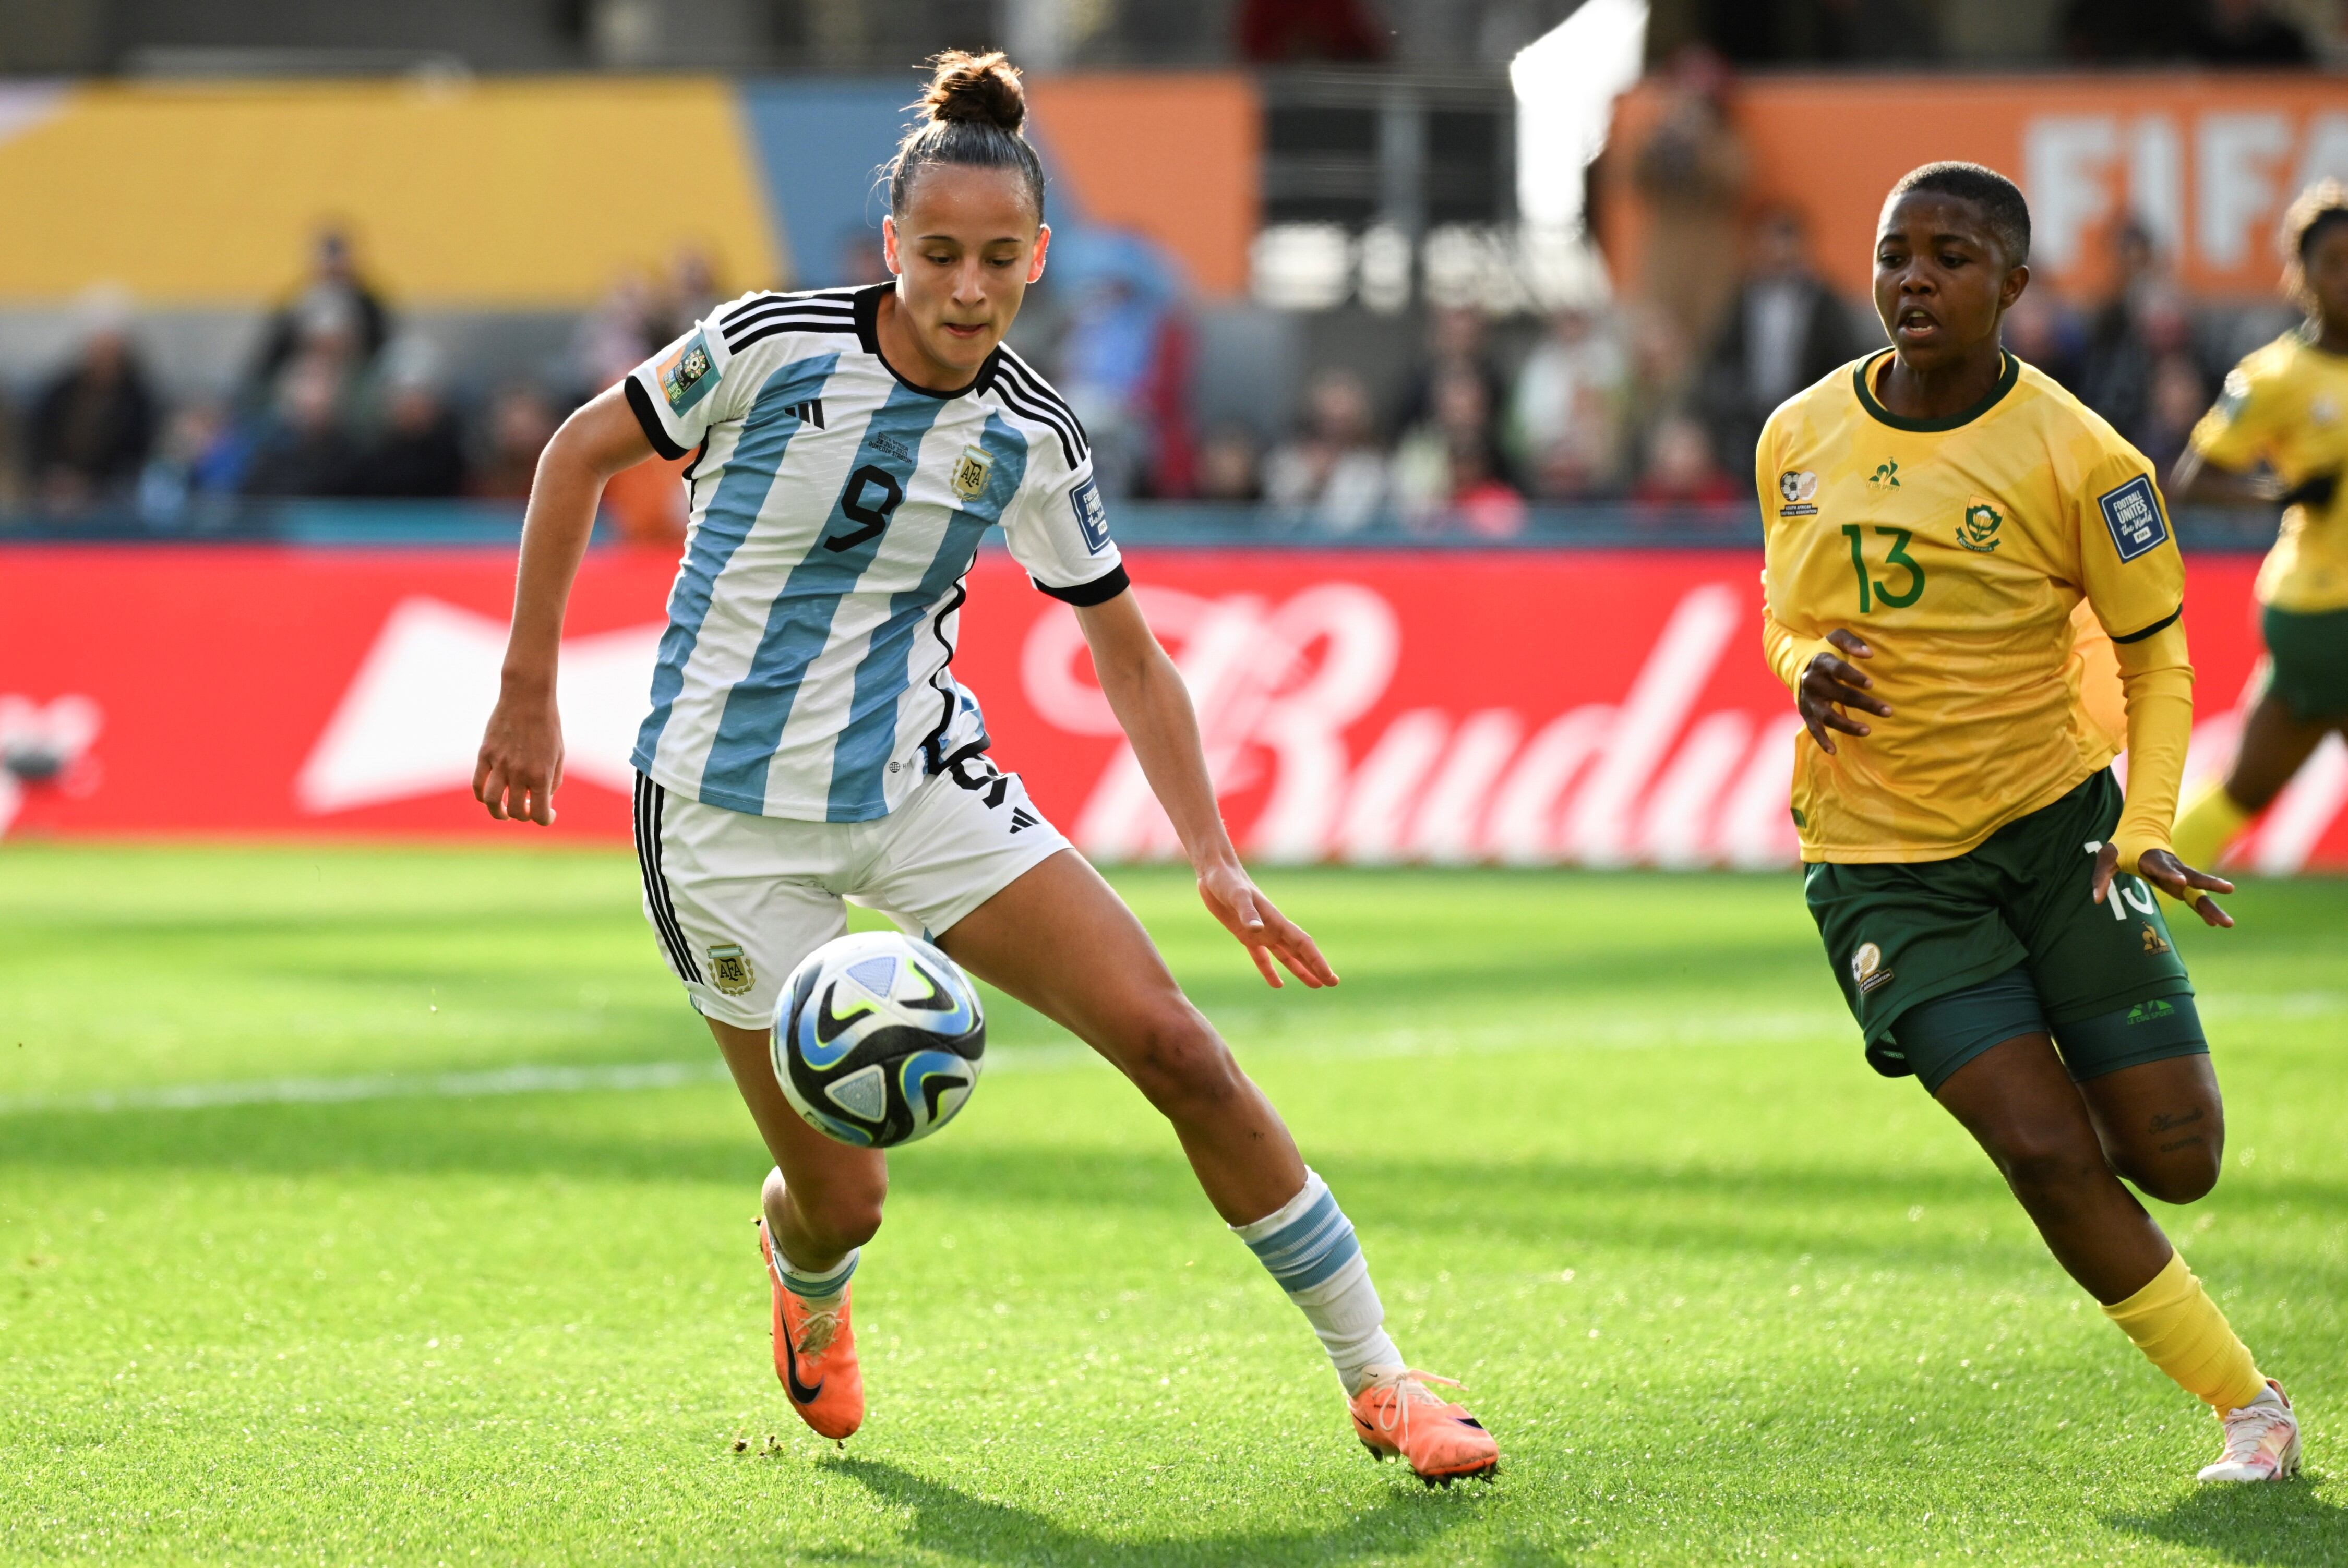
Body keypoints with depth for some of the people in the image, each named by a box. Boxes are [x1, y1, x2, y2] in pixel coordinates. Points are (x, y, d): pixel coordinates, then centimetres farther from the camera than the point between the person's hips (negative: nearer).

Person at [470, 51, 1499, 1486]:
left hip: (923, 780, 3)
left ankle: (1377, 1379, 0)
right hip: (731, 813, -3)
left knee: (1177, 1048, -11)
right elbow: (580, 453, -1)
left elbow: (1129, 654, 8)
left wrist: (1214, 858, -2)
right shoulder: (774, 346, -15)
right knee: (842, 1199, -2)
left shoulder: (1030, 438, -4)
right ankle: (808, 1274, 40)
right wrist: (529, 692, -2)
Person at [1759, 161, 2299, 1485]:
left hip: (2056, 823, -1)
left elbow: (2156, 652, -3)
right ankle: (2248, 1404, 3)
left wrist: (2144, 828, -16)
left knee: (2174, 1155, -5)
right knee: (2048, 1155, -12)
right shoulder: (1798, 442, -2)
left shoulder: (2078, 458, -12)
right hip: (1881, 863, 1)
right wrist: (1809, 669, -9)